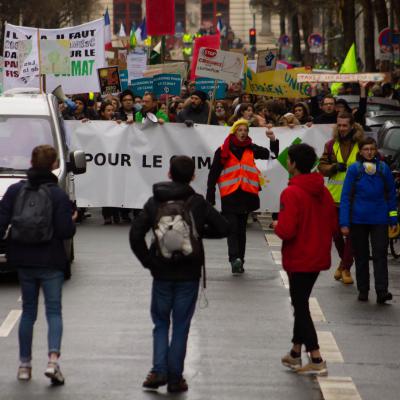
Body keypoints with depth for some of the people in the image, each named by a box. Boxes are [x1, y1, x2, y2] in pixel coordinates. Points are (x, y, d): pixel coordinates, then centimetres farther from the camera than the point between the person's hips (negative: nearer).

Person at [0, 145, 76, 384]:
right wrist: (72, 221, 7)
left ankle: (25, 365, 16)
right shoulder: (58, 194, -10)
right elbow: (66, 231, -13)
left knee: (28, 311, 15)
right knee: (54, 311, 1)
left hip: (23, 262, 3)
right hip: (50, 262, -3)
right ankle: (53, 359, -18)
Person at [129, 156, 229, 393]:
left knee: (161, 323, 15)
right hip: (189, 274, -1)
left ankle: (159, 371, 0)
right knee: (181, 326, 7)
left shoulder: (155, 202, -1)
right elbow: (223, 228, -6)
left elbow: (135, 235, -7)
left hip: (162, 273, 1)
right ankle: (175, 378, 8)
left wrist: (148, 261, 1)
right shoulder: (197, 203, -6)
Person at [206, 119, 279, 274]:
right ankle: (235, 259, -29)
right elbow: (213, 175, 2)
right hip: (229, 196, -3)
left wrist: (273, 141, -10)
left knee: (241, 230, 9)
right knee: (232, 229, -15)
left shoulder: (251, 149, 10)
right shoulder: (223, 151, 1)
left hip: (246, 195, 3)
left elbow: (272, 155, 9)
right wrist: (210, 198, -1)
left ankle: (239, 262, 14)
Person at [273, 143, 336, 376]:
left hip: (298, 260, -7)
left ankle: (317, 361, -5)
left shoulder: (291, 193, -20)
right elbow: (333, 225, 10)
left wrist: (276, 226, -4)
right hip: (319, 258, 7)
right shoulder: (323, 191, 5)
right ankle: (296, 353, 28)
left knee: (301, 307, 0)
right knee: (301, 305, 20)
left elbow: (286, 230, -25)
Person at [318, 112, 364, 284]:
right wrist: (335, 167, -13)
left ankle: (346, 268, 11)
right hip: (334, 197, 3)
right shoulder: (331, 145, 5)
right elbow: (322, 166, 6)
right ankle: (344, 261, 34)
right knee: (336, 233, 12)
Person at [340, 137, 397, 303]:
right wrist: (344, 223, -7)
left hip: (379, 220, 0)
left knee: (380, 255, -8)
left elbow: (391, 195, 9)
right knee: (361, 257, 10)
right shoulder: (354, 169, -3)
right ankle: (363, 291, 20)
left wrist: (393, 220, 6)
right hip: (358, 220, 0)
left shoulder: (384, 168, 1)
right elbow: (346, 197, -2)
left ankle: (382, 292, -12)